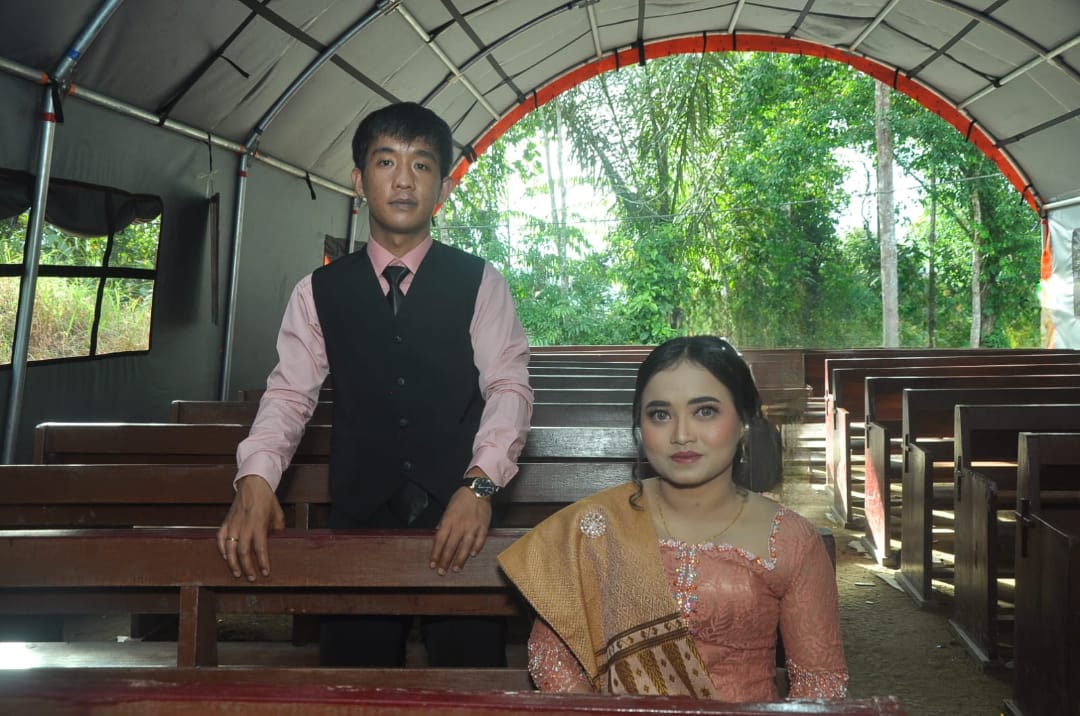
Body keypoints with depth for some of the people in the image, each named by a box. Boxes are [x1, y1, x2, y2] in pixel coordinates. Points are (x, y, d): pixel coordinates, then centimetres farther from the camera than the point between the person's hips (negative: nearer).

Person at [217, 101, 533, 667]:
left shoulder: (479, 284, 3)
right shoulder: (319, 292, 8)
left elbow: (509, 386, -4)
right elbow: (289, 392, 2)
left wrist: (480, 483, -19)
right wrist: (255, 479, -16)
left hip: (459, 522, -1)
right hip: (358, 519, 1)